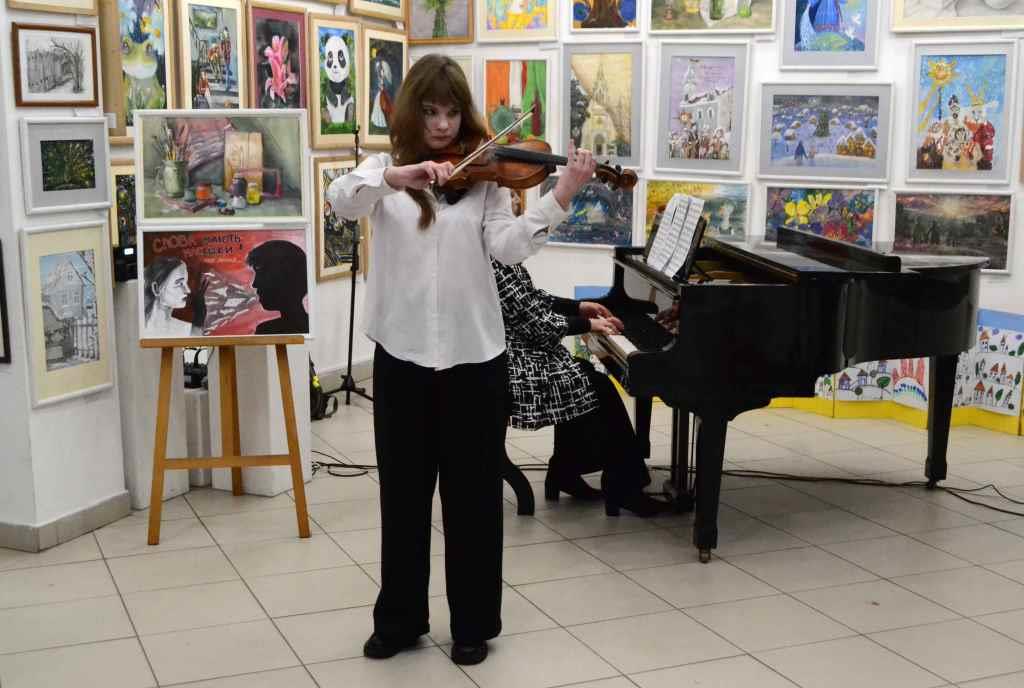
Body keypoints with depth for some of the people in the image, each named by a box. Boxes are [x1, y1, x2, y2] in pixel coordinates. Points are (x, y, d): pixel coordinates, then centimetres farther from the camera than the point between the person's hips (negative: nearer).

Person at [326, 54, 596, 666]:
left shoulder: (485, 174, 2)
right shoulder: (386, 168, 5)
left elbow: (509, 245, -11)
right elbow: (342, 200, -16)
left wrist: (560, 198, -25)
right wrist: (396, 176, -34)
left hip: (474, 357, -1)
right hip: (401, 356, 1)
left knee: (473, 494, 8)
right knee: (404, 492, 12)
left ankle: (475, 624, 23)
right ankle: (400, 619, 28)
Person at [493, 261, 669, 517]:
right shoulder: (498, 262, -23)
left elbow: (530, 299, 19)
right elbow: (532, 321, -22)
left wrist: (577, 306, 16)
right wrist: (587, 324, -10)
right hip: (519, 367, -10)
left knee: (581, 374, 17)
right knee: (599, 390, -8)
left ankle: (565, 472, 20)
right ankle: (624, 489, 2)